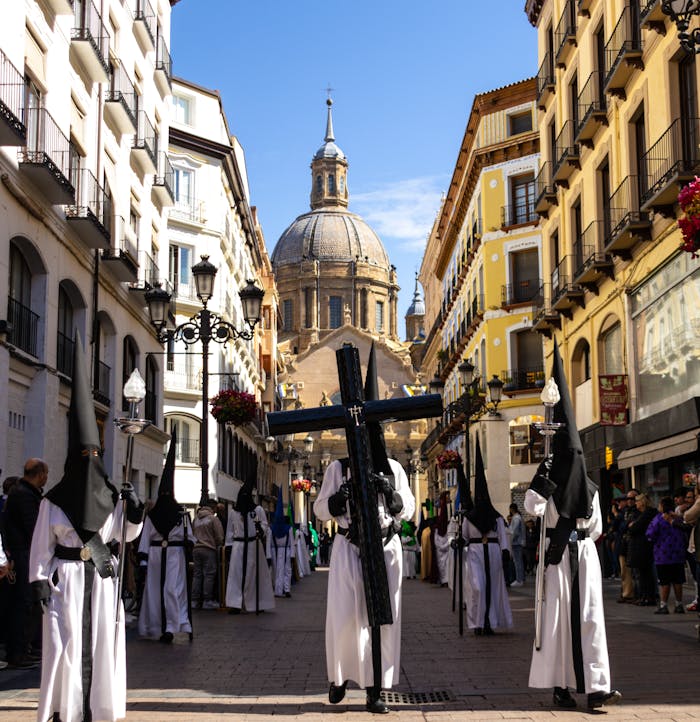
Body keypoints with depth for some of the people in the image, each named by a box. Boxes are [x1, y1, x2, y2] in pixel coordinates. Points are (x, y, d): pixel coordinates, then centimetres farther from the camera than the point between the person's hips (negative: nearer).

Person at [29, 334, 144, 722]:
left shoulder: (112, 497, 8)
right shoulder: (53, 499, 0)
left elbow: (125, 535, 10)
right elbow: (42, 543, -1)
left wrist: (134, 510, -6)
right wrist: (40, 581, -8)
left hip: (102, 579, 3)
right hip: (65, 577, -3)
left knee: (99, 642, 2)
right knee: (66, 643, -6)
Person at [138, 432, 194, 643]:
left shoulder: (181, 514, 2)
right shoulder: (151, 515, 7)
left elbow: (189, 535, 4)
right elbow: (145, 537, 6)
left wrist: (189, 544, -15)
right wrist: (144, 556, -1)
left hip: (175, 554, -3)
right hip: (156, 554, 3)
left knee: (172, 589, -11)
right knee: (155, 589, 4)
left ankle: (171, 627, -10)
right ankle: (157, 626, 13)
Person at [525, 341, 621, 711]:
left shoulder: (590, 488, 13)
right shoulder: (547, 482, 2)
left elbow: (596, 528, 18)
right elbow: (533, 507, -19)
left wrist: (581, 531, 5)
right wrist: (542, 477, -20)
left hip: (584, 554, 3)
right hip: (557, 554, -3)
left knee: (589, 616, -5)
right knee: (558, 615, -4)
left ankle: (596, 687, -11)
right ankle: (559, 685, 3)